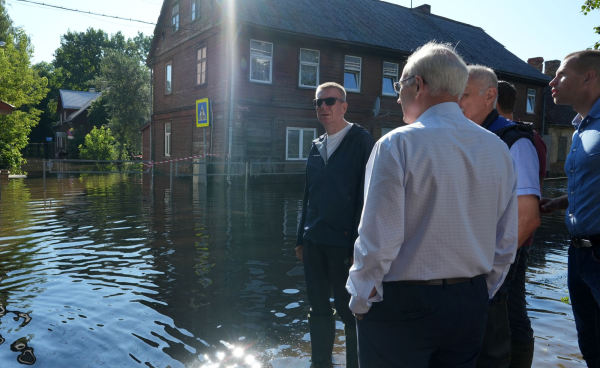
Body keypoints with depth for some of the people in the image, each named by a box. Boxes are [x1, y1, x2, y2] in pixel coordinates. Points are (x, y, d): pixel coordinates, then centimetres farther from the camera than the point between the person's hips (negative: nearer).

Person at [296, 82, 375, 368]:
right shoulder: (317, 146, 12)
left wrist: (358, 246, -15)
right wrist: (301, 238, 13)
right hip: (314, 241, 6)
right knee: (318, 309, 17)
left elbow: (366, 195, -12)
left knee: (350, 311, 6)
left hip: (344, 242, -6)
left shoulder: (361, 141, -7)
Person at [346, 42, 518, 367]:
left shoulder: (397, 144, -16)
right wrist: (480, 296, 18)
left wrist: (361, 302, -5)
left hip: (401, 305, -5)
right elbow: (507, 243, 6)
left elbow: (378, 239, -19)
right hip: (471, 307, 6)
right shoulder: (498, 149, 3)